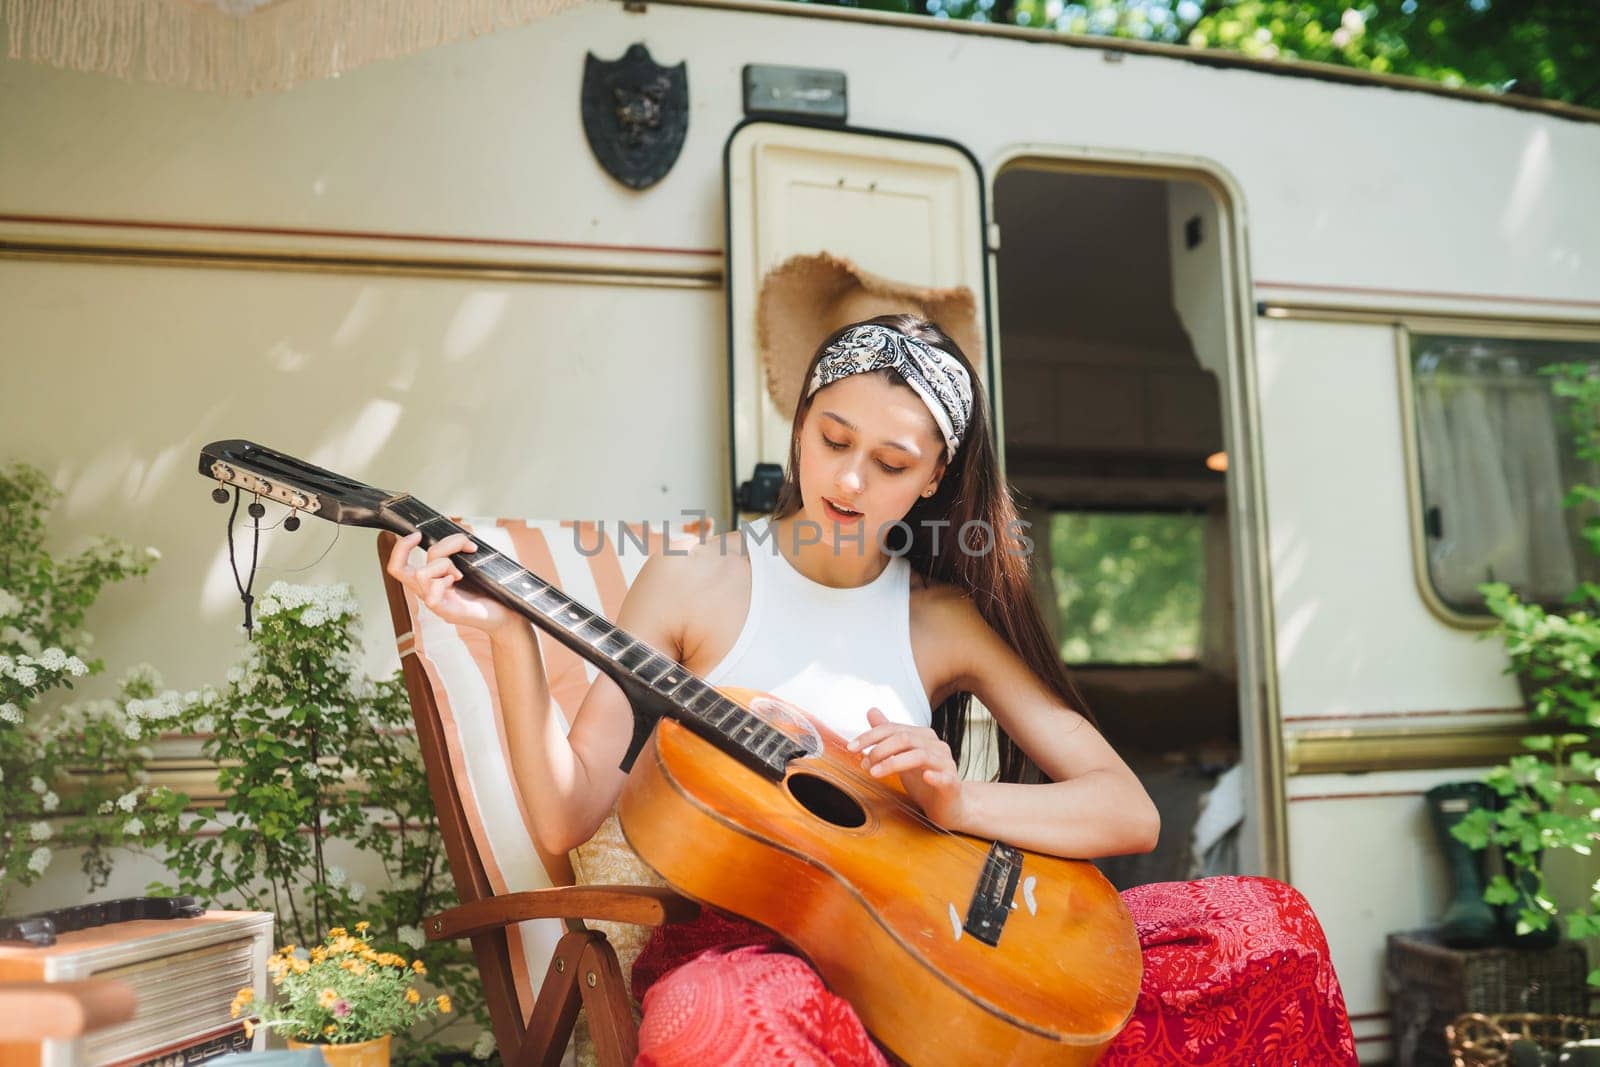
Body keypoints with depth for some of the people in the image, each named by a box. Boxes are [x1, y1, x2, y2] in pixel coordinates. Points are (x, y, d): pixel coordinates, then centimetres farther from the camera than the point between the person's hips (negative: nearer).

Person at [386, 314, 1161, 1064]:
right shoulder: (693, 585, -1)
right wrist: (511, 637, -20)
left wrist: (961, 803, -17)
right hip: (728, 945, -3)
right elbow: (568, 816, -6)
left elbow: (1133, 815, 0)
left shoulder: (950, 622, 3)